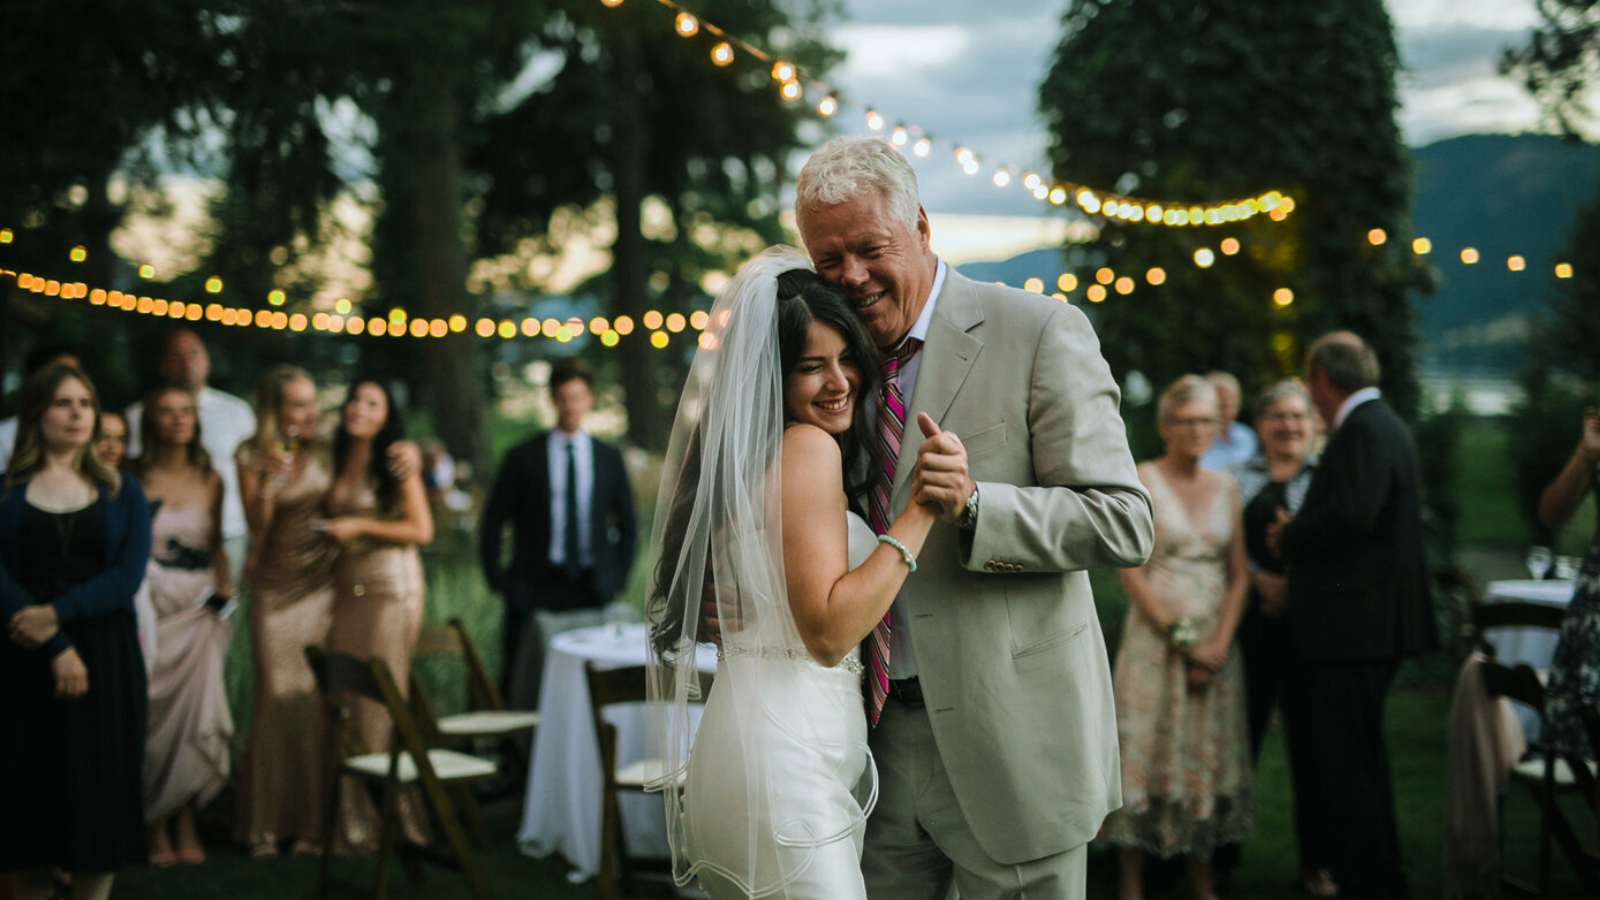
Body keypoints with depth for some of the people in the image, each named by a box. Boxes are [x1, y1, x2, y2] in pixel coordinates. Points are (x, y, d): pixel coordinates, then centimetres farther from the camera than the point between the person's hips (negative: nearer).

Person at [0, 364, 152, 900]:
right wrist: (58, 649, -16)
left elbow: (128, 576, -3)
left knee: (98, 792, 1)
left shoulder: (122, 494, 10)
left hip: (105, 659, 1)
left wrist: (58, 613, -17)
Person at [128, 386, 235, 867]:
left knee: (198, 708, -3)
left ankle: (186, 823, 7)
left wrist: (224, 584, 4)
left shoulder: (210, 480, 12)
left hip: (199, 606, 3)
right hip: (150, 603, -3)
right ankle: (156, 827, 3)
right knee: (152, 711, -6)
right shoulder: (134, 479, 2)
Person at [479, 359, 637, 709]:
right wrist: (497, 577, -1)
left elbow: (627, 524, 17)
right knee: (527, 693, -4)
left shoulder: (609, 458, 10)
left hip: (592, 592, 2)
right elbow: (493, 522, 6)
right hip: (537, 590, -2)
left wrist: (617, 576, 7)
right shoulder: (523, 457, 3)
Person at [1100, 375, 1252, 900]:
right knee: (1145, 753, -4)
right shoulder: (1142, 479, -3)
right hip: (1155, 636, -4)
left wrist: (1219, 642, -5)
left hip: (1215, 643, 4)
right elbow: (1130, 571, -9)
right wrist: (1181, 638, -12)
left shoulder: (1224, 486, 11)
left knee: (1207, 758, 6)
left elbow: (1239, 575, 9)